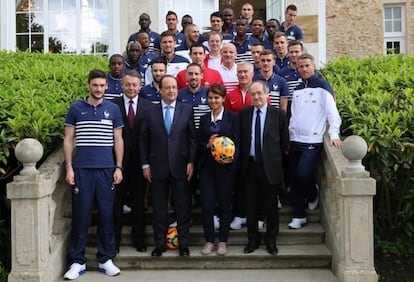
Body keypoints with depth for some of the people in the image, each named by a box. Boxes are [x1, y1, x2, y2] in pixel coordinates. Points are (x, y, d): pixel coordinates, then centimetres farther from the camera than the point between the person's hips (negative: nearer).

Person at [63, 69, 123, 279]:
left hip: (106, 169, 1)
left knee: (106, 215, 5)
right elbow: (68, 140, 5)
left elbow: (118, 140, 9)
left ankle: (106, 259, 16)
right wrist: (69, 167, -3)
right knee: (80, 215, 2)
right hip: (81, 169, -1)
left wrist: (119, 167, 1)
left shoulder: (113, 109, 7)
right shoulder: (75, 109, 4)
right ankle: (77, 261, 12)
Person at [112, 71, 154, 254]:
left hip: (139, 161, 1)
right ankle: (114, 239, 19)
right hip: (118, 160, -1)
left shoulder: (148, 106, 3)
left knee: (139, 201, 11)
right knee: (116, 201, 7)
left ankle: (138, 239, 24)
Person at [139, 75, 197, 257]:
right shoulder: (150, 113, 5)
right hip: (158, 168, 1)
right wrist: (145, 164, 1)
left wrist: (191, 161, -6)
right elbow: (143, 140, 6)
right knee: (159, 208, 9)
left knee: (183, 207, 5)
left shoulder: (187, 110, 3)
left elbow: (193, 137, 1)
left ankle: (183, 243, 18)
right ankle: (160, 243, 20)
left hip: (181, 167, -1)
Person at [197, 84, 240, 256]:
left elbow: (237, 143, -5)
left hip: (226, 167, -3)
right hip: (206, 166, 3)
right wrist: (207, 145, -12)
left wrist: (232, 158, -23)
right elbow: (198, 143, 10)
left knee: (224, 205, 6)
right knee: (207, 205, 1)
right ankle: (209, 241, 16)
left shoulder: (233, 118, 0)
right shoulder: (204, 119, 11)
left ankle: (222, 241, 19)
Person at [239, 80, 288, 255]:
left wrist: (275, 157, 5)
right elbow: (240, 139, 9)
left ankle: (271, 240, 22)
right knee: (251, 205, 9)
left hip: (270, 167, -2)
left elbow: (284, 141, 3)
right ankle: (253, 239, 23)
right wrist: (243, 160, 4)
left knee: (271, 206, 7)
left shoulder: (278, 114, -2)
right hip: (250, 166, 2)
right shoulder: (243, 114, 5)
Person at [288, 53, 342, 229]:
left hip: (312, 141, -6)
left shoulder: (322, 86, -3)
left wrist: (334, 134, -20)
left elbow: (332, 111, -9)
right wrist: (288, 139, 12)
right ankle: (299, 217, 16)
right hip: (295, 141, 6)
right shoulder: (297, 89, 15)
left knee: (303, 175, -16)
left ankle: (313, 194, 18)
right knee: (294, 180, 5)